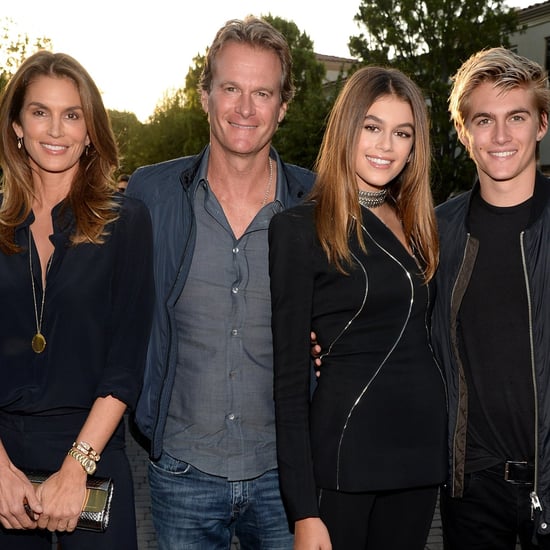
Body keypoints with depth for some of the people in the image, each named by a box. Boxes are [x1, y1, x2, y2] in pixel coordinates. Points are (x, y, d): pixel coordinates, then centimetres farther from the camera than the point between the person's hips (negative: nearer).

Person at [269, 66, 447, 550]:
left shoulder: (416, 224, 10)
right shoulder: (299, 228, -9)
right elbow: (291, 373, -11)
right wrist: (304, 511, -14)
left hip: (423, 447, 6)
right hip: (345, 450, -6)